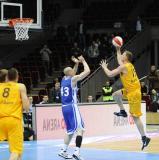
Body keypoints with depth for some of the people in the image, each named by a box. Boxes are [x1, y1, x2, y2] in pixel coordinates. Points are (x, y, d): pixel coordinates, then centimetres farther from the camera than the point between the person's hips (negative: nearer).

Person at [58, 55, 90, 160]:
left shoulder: (64, 79, 13)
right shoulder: (73, 79, -8)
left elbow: (73, 74, 35)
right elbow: (87, 71, -8)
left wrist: (76, 64, 25)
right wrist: (83, 61, 6)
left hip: (65, 107, 8)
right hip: (72, 107, -8)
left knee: (70, 130, 18)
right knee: (80, 129, -9)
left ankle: (64, 151, 19)